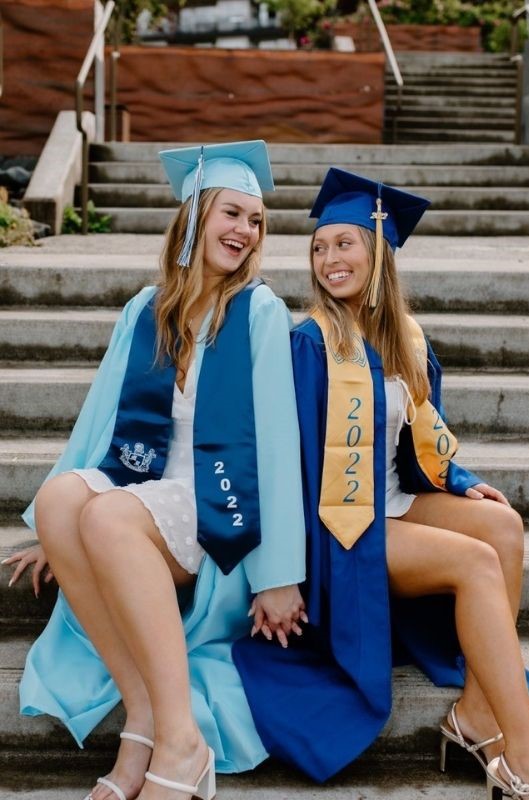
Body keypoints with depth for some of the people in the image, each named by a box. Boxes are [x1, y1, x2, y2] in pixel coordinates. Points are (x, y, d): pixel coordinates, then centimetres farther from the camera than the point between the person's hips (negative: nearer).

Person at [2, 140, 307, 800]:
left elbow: (276, 434, -7)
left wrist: (280, 573, -12)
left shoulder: (260, 311, 0)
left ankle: (180, 739, -30)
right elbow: (104, 415, 14)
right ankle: (142, 714, -26)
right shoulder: (145, 311, 12)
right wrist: (57, 531, 11)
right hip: (144, 487, 4)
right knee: (59, 494, -29)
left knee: (106, 514, -34)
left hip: (219, 503, -4)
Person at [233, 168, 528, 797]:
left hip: (395, 503, 6)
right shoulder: (307, 343, -11)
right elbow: (292, 455, -13)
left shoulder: (405, 340, 7)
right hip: (335, 521, -6)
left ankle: (477, 715, -19)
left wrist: (461, 482, -2)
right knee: (477, 562, -23)